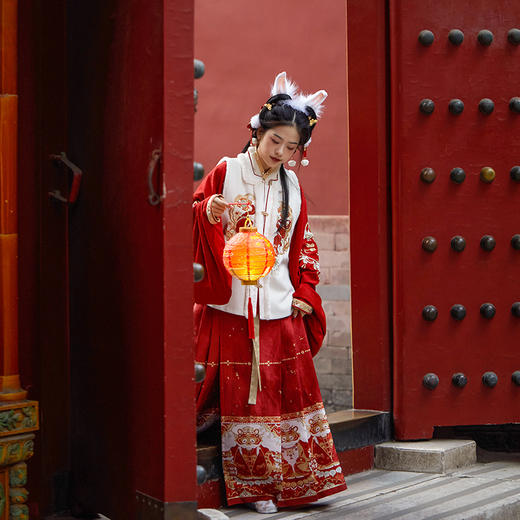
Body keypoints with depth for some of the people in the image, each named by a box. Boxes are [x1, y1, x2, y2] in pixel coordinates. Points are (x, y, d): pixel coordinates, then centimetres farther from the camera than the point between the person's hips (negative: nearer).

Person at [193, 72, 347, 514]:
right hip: (232, 307, -4)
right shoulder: (226, 172, 0)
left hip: (279, 310, 4)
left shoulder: (292, 187, 13)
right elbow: (195, 214, -1)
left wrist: (304, 293, 9)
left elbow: (303, 245, 18)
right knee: (242, 393, -2)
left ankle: (291, 480, 14)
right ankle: (254, 486, 6)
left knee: (288, 391, 3)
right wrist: (210, 211, -22)